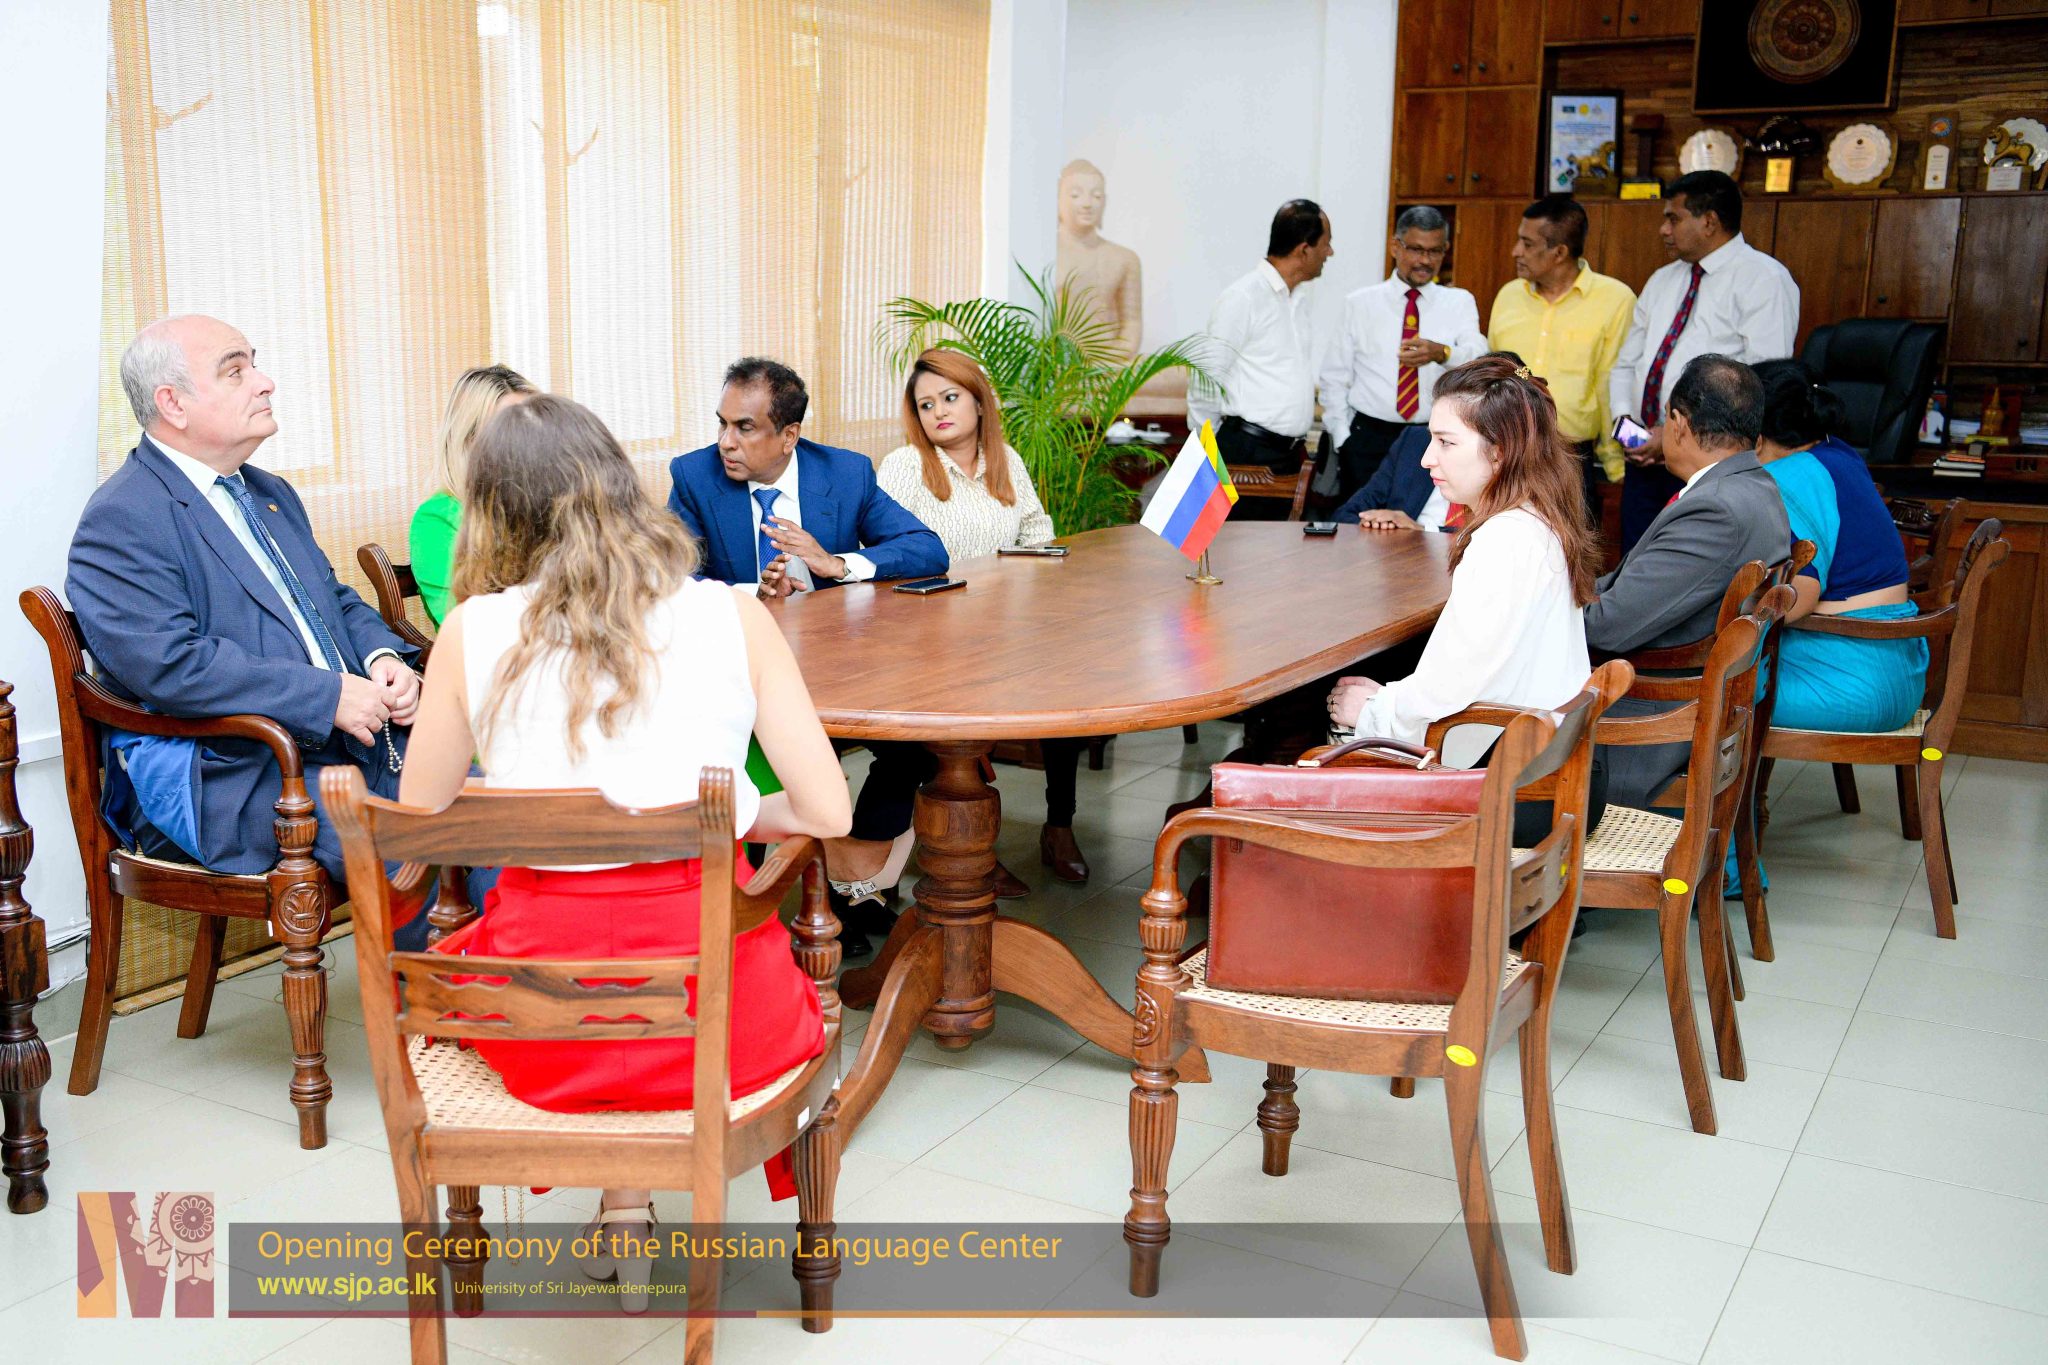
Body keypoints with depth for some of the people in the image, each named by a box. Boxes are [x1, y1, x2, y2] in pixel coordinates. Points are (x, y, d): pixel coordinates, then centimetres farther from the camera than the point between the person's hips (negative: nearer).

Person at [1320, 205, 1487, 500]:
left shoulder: (1460, 302, 7)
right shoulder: (1360, 302, 6)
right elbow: (1335, 377, 6)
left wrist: (1442, 353, -31)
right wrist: (1344, 442, -3)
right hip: (1368, 439, 0)